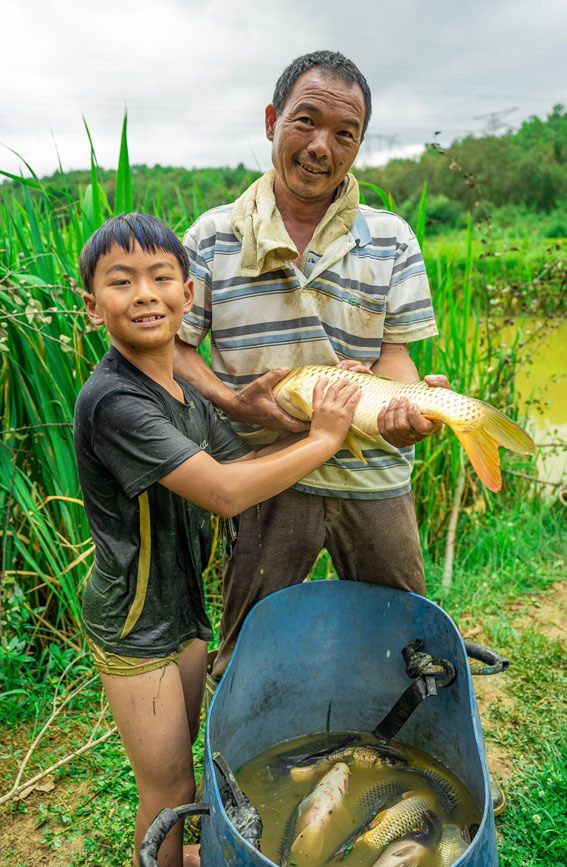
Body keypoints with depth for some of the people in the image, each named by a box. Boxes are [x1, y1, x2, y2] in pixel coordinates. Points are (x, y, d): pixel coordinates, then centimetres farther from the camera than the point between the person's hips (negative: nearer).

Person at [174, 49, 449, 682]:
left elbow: (392, 349, -1)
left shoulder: (391, 239, 1)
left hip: (373, 474, 2)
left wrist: (406, 404, -23)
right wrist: (234, 402, -16)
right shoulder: (214, 235, -1)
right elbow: (173, 343, 1)